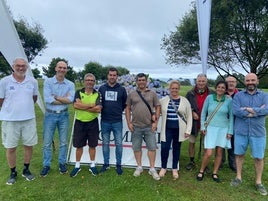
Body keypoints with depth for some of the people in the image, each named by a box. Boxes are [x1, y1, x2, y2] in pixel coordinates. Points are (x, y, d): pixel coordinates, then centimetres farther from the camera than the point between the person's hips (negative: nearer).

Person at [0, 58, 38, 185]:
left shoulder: (33, 81, 0)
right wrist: (11, 110, 10)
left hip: (29, 119, 2)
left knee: (29, 145, 11)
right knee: (11, 147, 8)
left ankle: (26, 170, 30)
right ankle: (13, 173, 27)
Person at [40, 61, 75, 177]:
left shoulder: (70, 84, 0)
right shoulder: (48, 82, -5)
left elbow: (70, 100, -16)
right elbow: (47, 99, -18)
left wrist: (55, 96, -16)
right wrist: (64, 99, -14)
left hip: (64, 115, 1)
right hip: (50, 115, -1)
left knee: (63, 142, 11)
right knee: (47, 142, 7)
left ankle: (62, 163, 27)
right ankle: (46, 165, 23)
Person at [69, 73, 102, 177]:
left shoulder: (97, 94, -1)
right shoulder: (78, 92, 0)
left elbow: (98, 109, -15)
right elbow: (76, 105, -18)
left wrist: (83, 107, -15)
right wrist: (91, 105, -17)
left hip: (93, 123, 0)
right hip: (79, 122, 0)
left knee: (92, 145, 11)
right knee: (79, 145, 10)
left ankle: (92, 165, 28)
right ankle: (77, 166, 26)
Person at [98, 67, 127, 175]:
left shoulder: (121, 89, 2)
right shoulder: (102, 88, 4)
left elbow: (125, 104, 8)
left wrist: (118, 111, 4)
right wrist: (101, 109, 2)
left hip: (117, 122, -1)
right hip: (105, 121, 1)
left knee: (119, 144, 4)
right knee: (105, 143, 11)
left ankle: (118, 165, 19)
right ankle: (106, 164, 26)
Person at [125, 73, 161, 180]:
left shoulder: (152, 94, 3)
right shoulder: (131, 94, 5)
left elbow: (157, 108, 3)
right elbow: (127, 109, 7)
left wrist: (155, 122, -4)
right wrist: (129, 123, -1)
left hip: (149, 126, -1)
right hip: (136, 126, 1)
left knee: (152, 147, 3)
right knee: (136, 148, 10)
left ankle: (152, 169, 17)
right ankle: (139, 167, 27)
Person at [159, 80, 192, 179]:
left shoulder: (184, 101, 0)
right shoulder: (163, 100, 2)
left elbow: (189, 117, 1)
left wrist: (188, 130, -3)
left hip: (179, 129, 0)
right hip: (167, 129, 0)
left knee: (176, 148, 11)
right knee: (164, 148, -5)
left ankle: (174, 169, 28)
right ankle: (163, 167, 19)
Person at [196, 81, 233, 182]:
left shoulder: (229, 100, -2)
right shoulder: (209, 97, -3)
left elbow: (231, 116, 3)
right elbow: (203, 113, 3)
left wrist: (230, 131, 1)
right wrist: (203, 127, 0)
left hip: (223, 129, 2)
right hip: (210, 128, -1)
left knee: (219, 152, 9)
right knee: (208, 153, -5)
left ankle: (215, 173, 26)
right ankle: (201, 171, 17)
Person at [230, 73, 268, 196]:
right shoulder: (238, 95, 2)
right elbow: (235, 110, -15)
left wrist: (249, 109, -17)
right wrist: (257, 111, -14)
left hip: (258, 132, 0)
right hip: (241, 131, 0)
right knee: (239, 154, 12)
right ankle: (238, 177, 30)